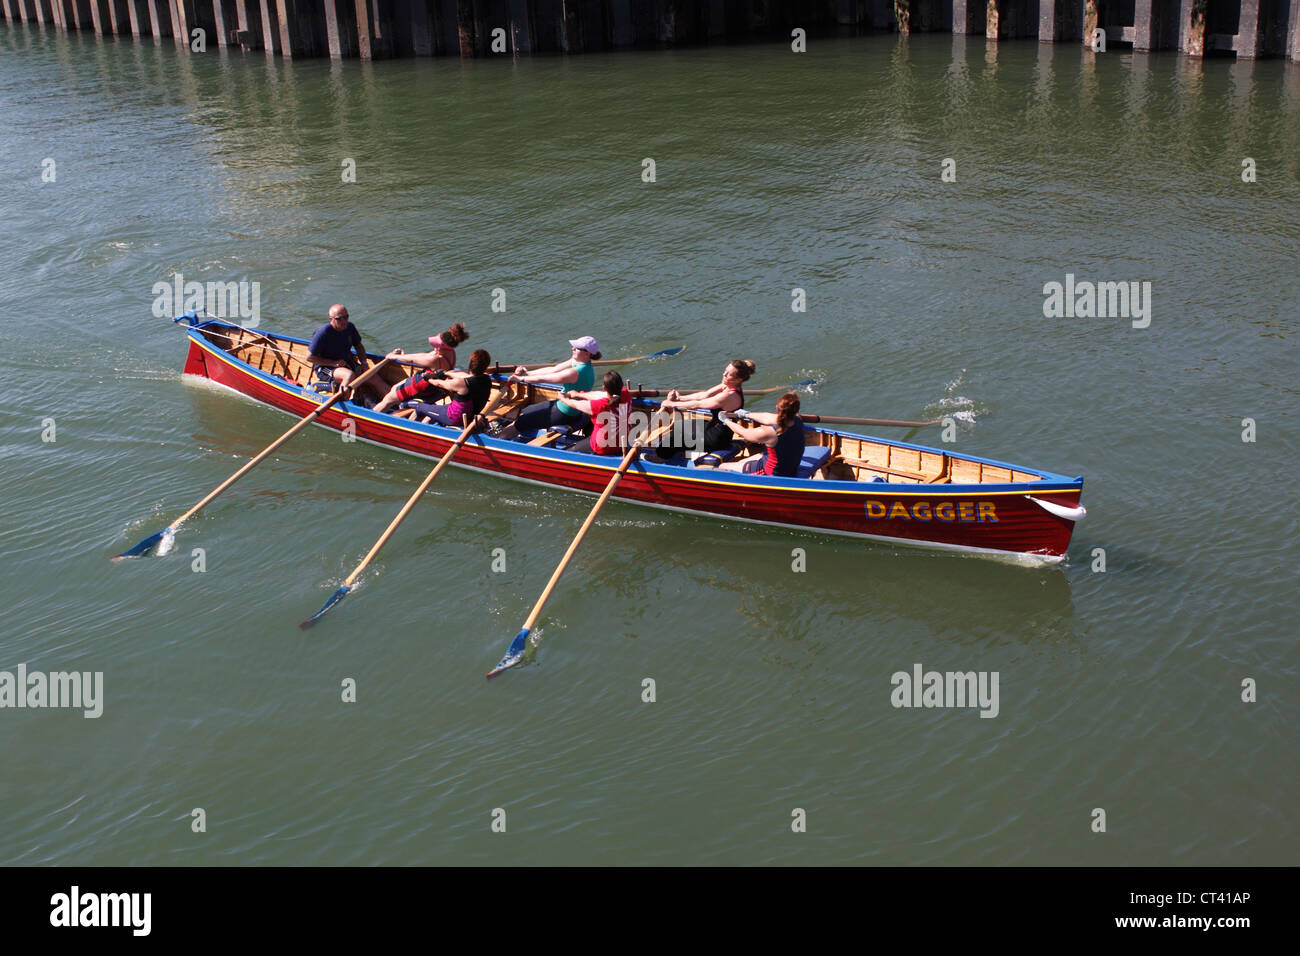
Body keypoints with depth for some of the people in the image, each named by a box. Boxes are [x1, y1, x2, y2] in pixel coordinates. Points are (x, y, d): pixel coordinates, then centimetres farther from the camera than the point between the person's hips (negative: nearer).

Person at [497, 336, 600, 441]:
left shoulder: (575, 372, -31)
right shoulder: (577, 362, -1)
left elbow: (542, 378, -21)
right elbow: (553, 370, 7)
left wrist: (521, 378, -8)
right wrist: (527, 373, 6)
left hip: (564, 414, -10)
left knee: (518, 424, 0)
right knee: (524, 412, 22)